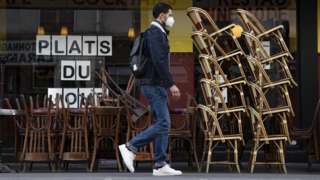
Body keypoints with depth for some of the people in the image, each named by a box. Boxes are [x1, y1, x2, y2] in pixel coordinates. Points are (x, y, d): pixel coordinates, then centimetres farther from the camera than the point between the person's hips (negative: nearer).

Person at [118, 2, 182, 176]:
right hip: (154, 85, -10)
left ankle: (161, 165, 5)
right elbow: (159, 62, -22)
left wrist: (167, 84, 21)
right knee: (163, 123, -13)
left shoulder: (158, 34, 20)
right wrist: (171, 84, -23)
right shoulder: (155, 33, -13)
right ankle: (130, 147, -10)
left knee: (162, 123, 7)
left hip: (156, 85, 10)